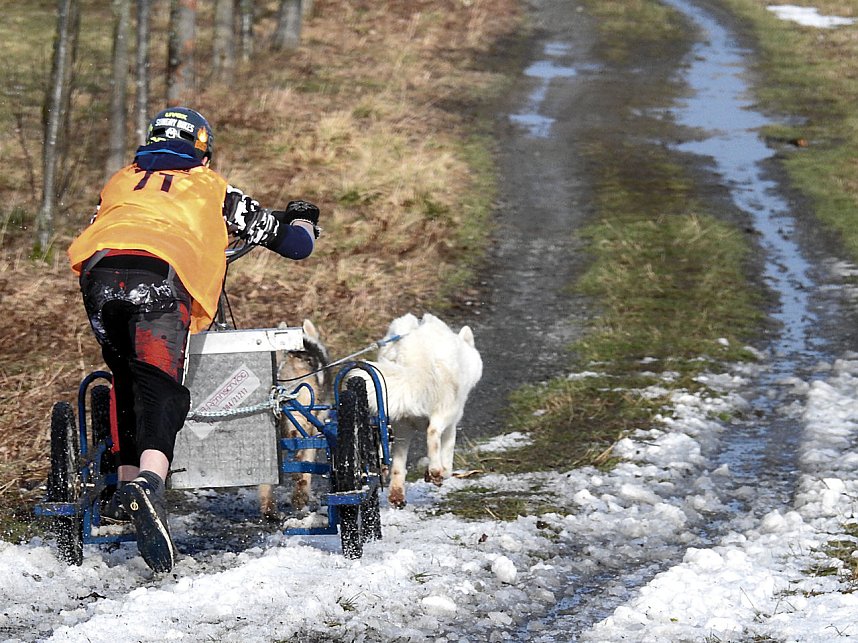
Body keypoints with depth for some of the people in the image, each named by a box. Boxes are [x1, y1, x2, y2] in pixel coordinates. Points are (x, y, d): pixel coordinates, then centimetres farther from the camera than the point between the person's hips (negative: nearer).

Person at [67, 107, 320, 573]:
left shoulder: (120, 181, 36)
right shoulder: (212, 188, 29)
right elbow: (295, 244, 33)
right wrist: (303, 220, 56)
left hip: (98, 272, 3)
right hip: (161, 278, -3)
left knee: (127, 378, 23)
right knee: (158, 387, -14)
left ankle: (126, 482, 14)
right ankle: (149, 483, -39)